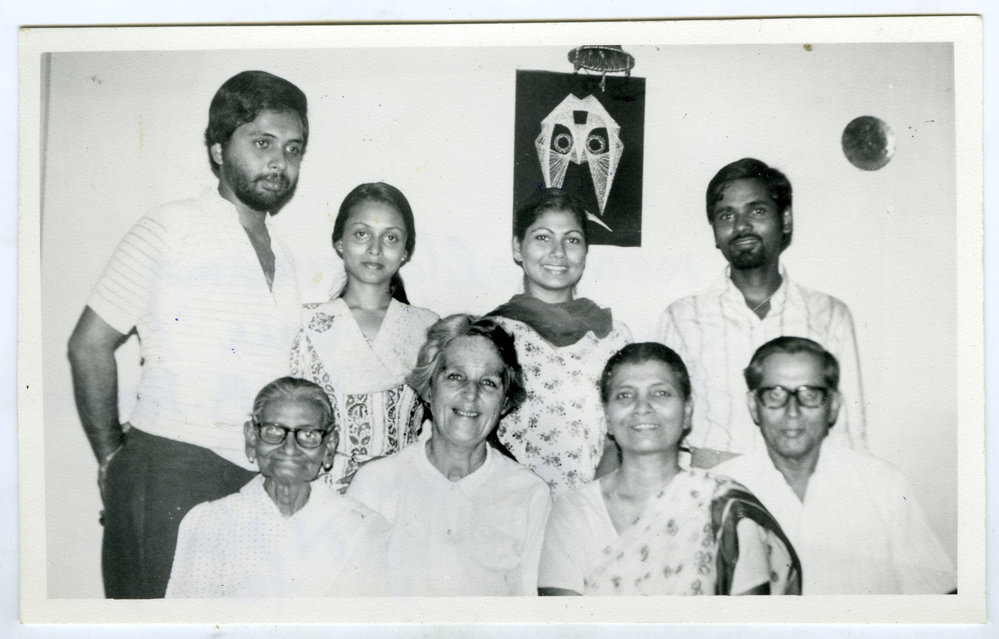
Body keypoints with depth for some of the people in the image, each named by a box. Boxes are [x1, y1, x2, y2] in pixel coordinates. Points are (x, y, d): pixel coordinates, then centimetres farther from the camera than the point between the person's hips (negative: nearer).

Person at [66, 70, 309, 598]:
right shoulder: (171, 230, -5)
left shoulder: (284, 260, 15)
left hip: (256, 479, 6)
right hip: (171, 473, -6)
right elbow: (89, 345, -4)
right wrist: (111, 458, -2)